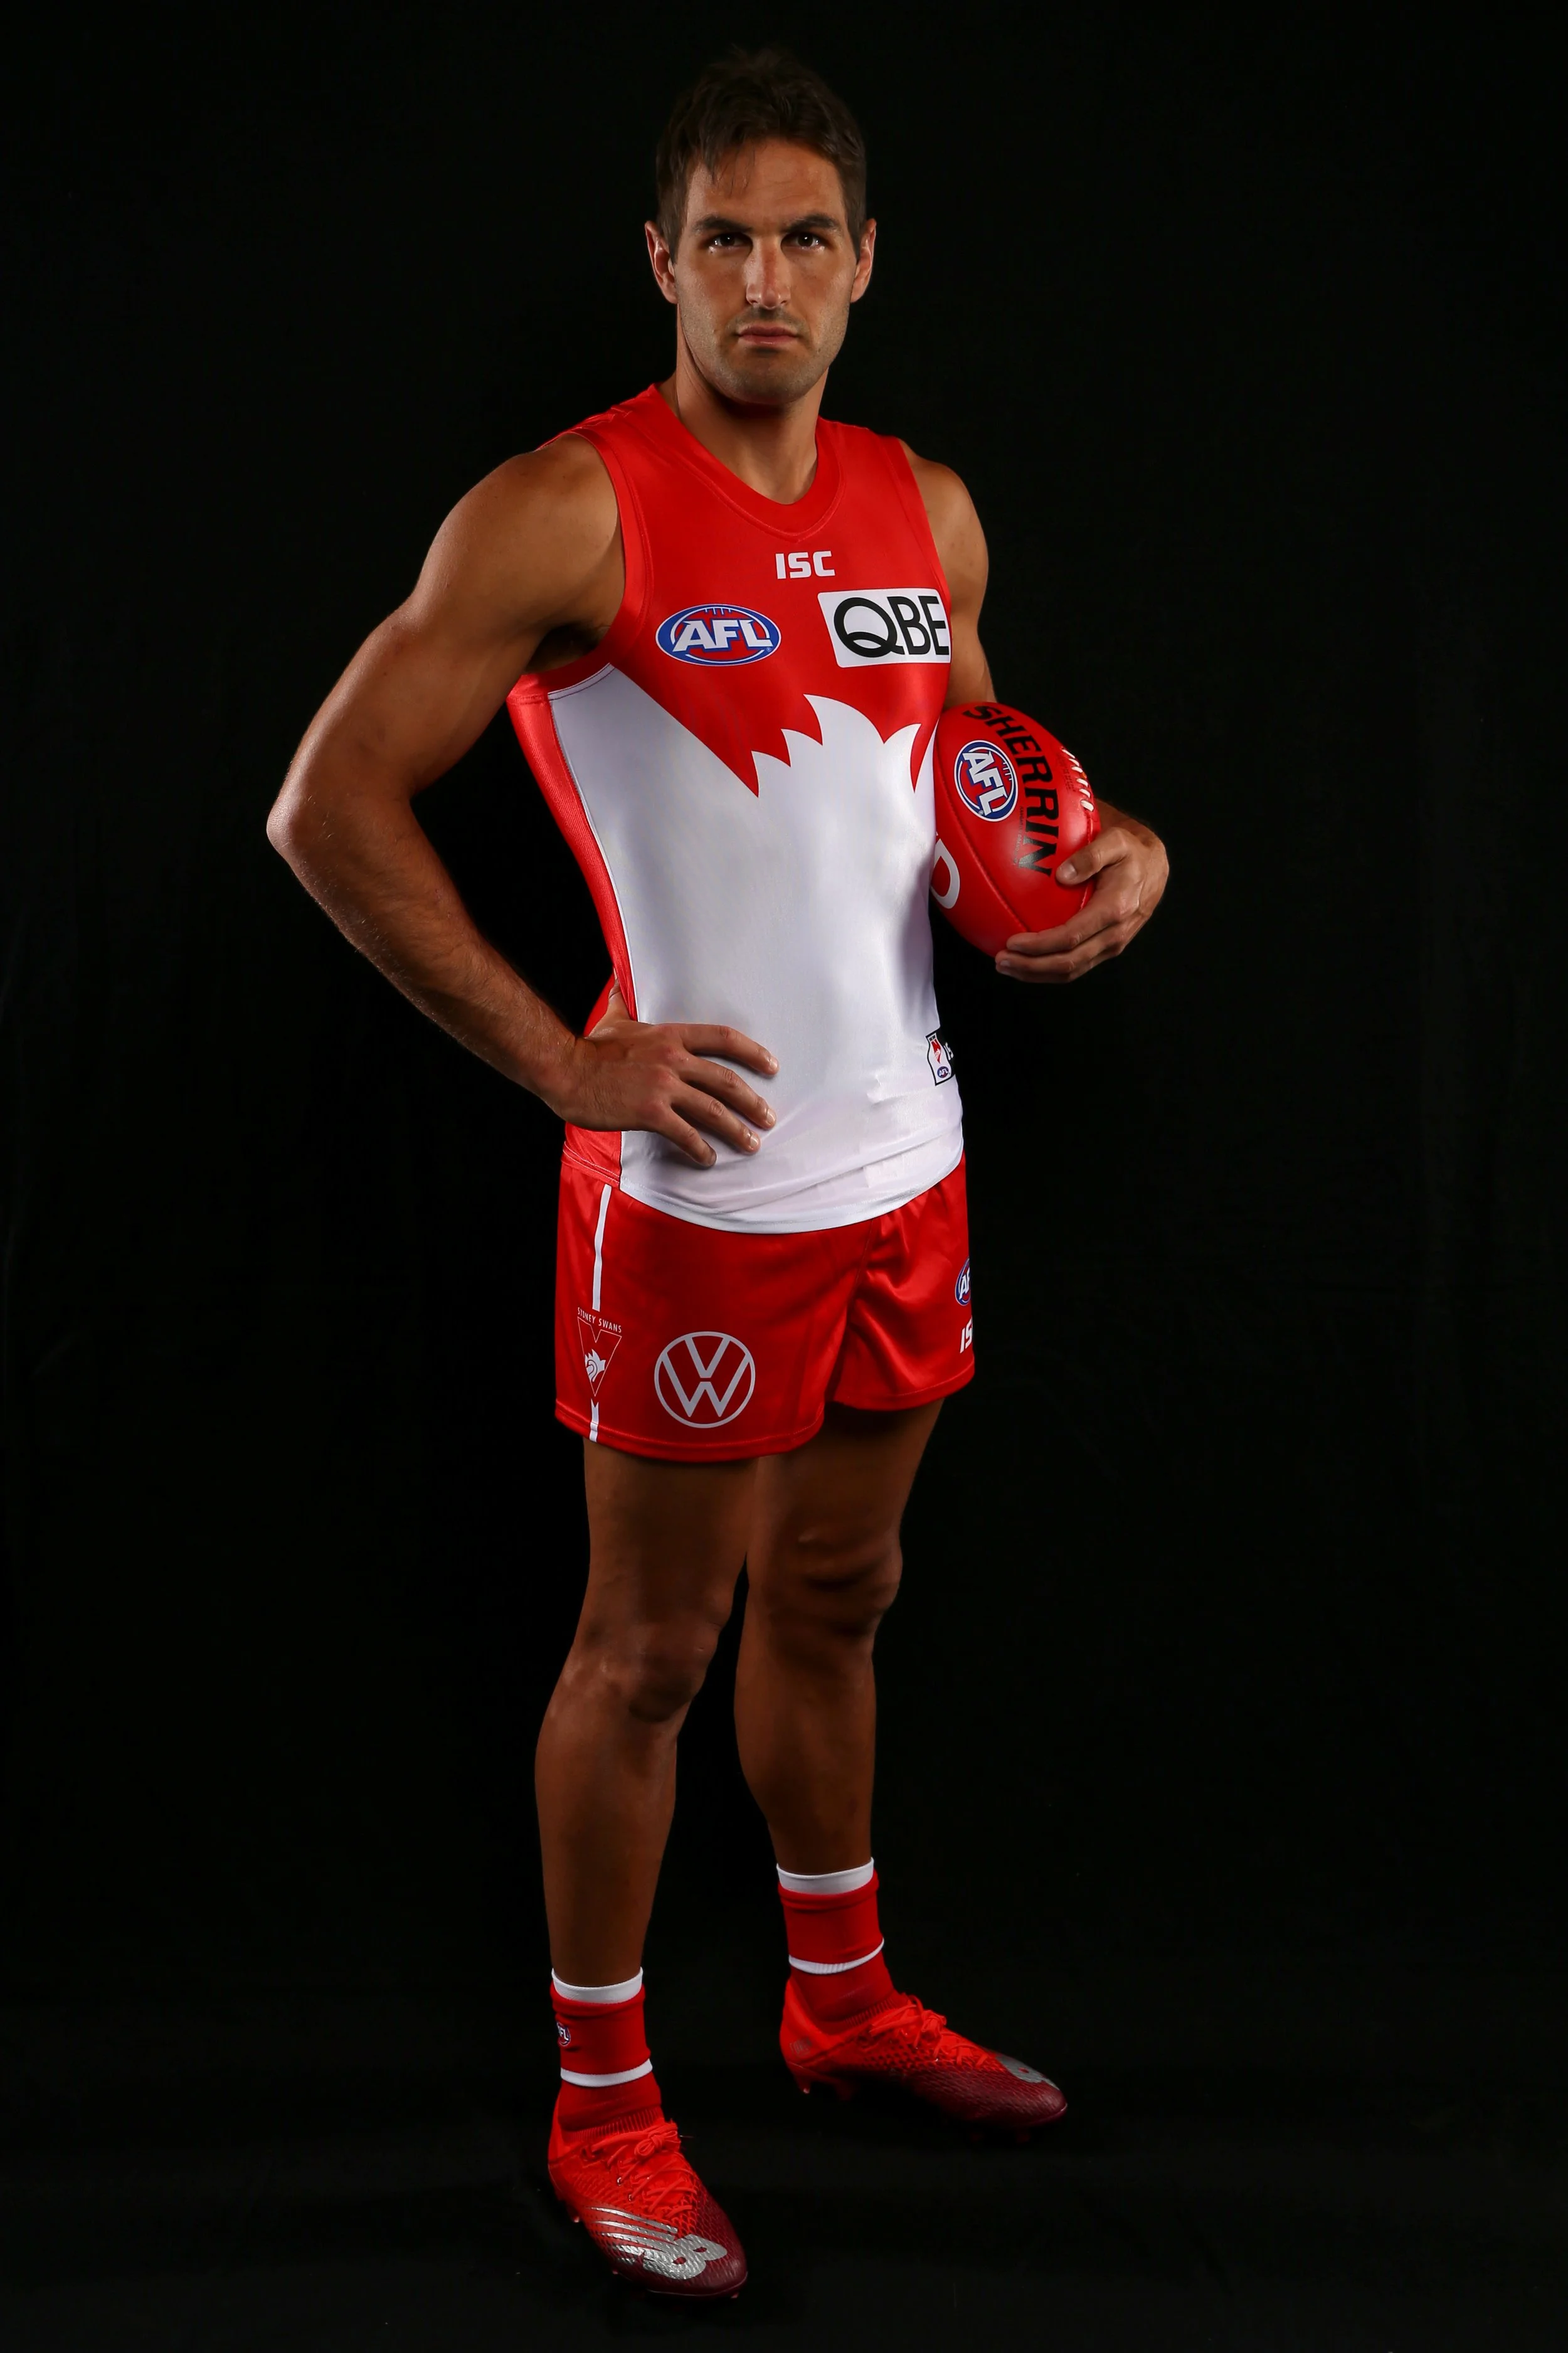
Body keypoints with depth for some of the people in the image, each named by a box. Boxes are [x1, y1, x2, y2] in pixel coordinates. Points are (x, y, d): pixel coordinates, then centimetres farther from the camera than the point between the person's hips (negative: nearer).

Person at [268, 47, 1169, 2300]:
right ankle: (603, 2105, 19)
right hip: (701, 1179, -7)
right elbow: (332, 806, -17)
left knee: (835, 1600, 21)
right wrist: (562, 1060, -19)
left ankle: (842, 1998, 39)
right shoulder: (573, 510, -14)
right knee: (650, 1647, 4)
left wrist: (1117, 856, 1)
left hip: (902, 1162, 7)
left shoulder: (927, 512, 8)